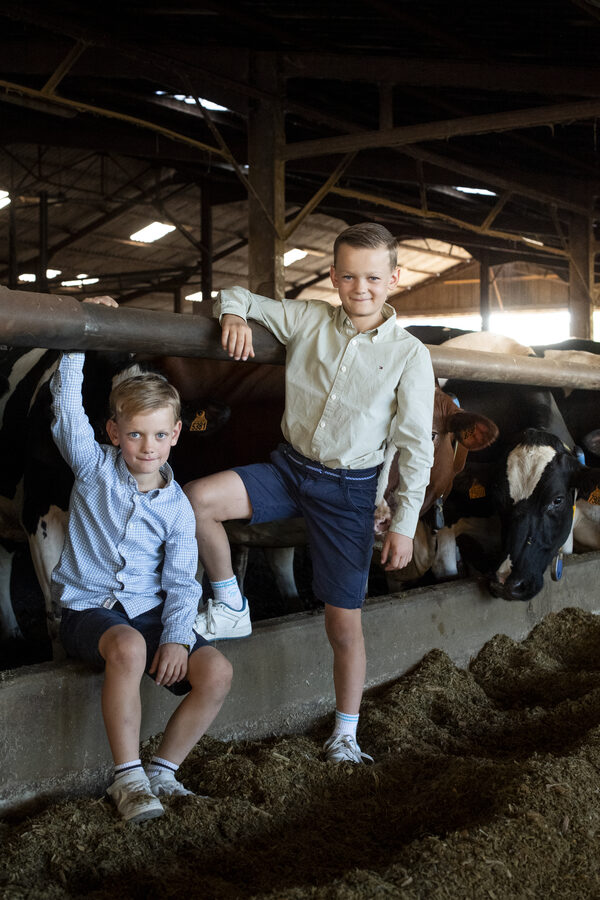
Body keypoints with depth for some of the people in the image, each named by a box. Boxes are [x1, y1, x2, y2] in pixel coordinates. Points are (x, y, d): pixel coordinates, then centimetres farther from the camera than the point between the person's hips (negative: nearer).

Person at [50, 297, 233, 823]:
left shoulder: (176, 506, 4)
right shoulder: (94, 468, 1)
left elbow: (182, 582, -1)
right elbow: (67, 404, -8)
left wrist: (176, 637, -16)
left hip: (151, 612, 3)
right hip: (88, 608, -3)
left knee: (216, 672, -19)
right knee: (128, 647, -37)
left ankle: (163, 772, -2)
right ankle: (128, 779, -25)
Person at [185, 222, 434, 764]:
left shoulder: (409, 355, -9)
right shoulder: (308, 320, -2)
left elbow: (418, 447, -6)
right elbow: (238, 296, 9)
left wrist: (405, 524, -8)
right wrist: (234, 313, -16)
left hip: (349, 490, -3)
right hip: (289, 468, 3)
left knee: (345, 623, 2)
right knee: (197, 498, -22)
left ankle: (345, 734, 24)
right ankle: (231, 609, 2)